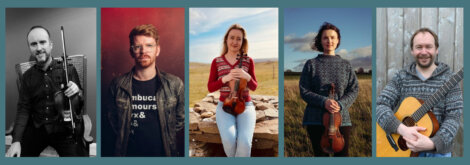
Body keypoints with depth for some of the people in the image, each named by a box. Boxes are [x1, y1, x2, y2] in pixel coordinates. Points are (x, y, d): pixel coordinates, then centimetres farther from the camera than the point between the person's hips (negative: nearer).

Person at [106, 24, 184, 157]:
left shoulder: (174, 84, -6)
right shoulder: (118, 85, -5)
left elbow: (180, 121, 2)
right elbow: (112, 120, 5)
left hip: (163, 152, 0)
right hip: (128, 153, 0)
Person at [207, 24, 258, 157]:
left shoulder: (248, 61, 5)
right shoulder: (217, 62, 4)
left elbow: (254, 87, 8)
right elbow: (210, 88, 2)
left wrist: (247, 77, -14)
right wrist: (225, 79, -16)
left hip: (245, 105, 0)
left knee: (245, 142, -28)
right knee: (229, 139, -28)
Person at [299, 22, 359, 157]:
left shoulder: (345, 65, 10)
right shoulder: (311, 64, 3)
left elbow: (354, 90, 4)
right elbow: (304, 91, -2)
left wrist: (341, 104, -14)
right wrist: (323, 101, -17)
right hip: (316, 120, -2)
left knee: (343, 154, 4)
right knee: (321, 155, 5)